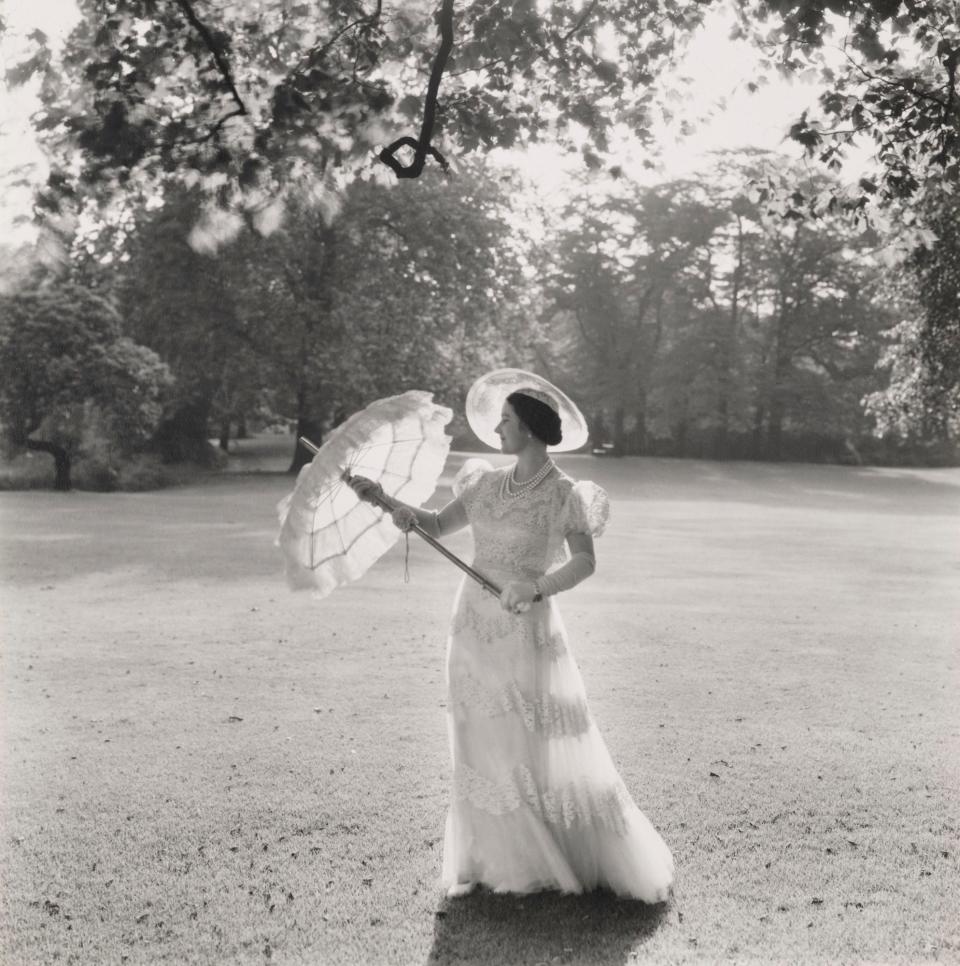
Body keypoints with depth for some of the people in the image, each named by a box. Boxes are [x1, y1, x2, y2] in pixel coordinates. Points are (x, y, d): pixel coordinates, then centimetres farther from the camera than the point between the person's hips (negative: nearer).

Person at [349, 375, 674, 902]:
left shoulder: (563, 494, -10)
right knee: (484, 750, 11)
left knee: (546, 752, -2)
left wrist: (536, 587, -37)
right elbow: (437, 525, 13)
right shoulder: (489, 483, 8)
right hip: (473, 631, 6)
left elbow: (584, 561, -22)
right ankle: (504, 864, 28)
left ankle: (625, 866, 16)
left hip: (525, 633, -6)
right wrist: (383, 499, 1)